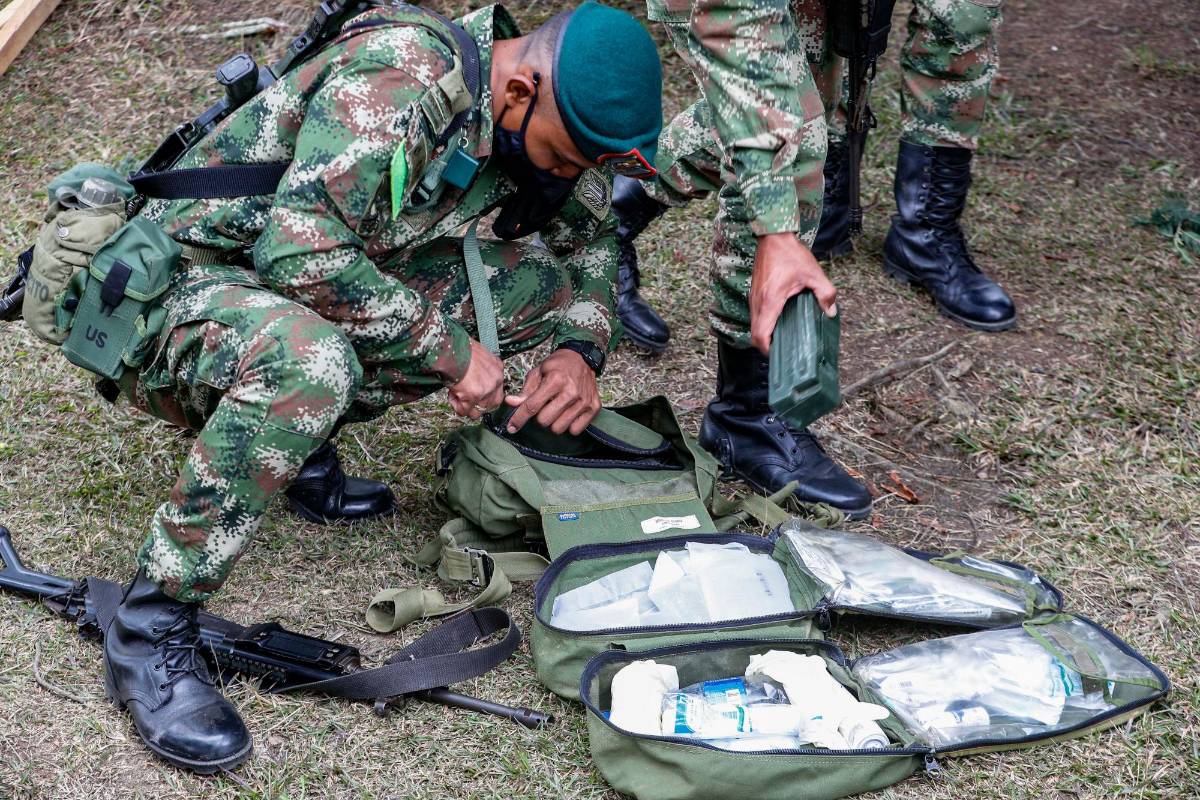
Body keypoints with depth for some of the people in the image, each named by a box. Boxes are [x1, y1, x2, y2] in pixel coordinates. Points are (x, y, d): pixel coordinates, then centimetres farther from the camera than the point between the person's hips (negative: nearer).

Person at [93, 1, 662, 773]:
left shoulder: (535, 119, -2)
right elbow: (299, 253, -35)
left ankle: (295, 427, 8)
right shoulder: (396, 81, -28)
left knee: (546, 279, -2)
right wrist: (446, 346, -25)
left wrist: (580, 350, -6)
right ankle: (151, 630, -27)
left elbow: (593, 243, 14)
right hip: (182, 292, -8)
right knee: (310, 360, -42)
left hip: (312, 301, 8)